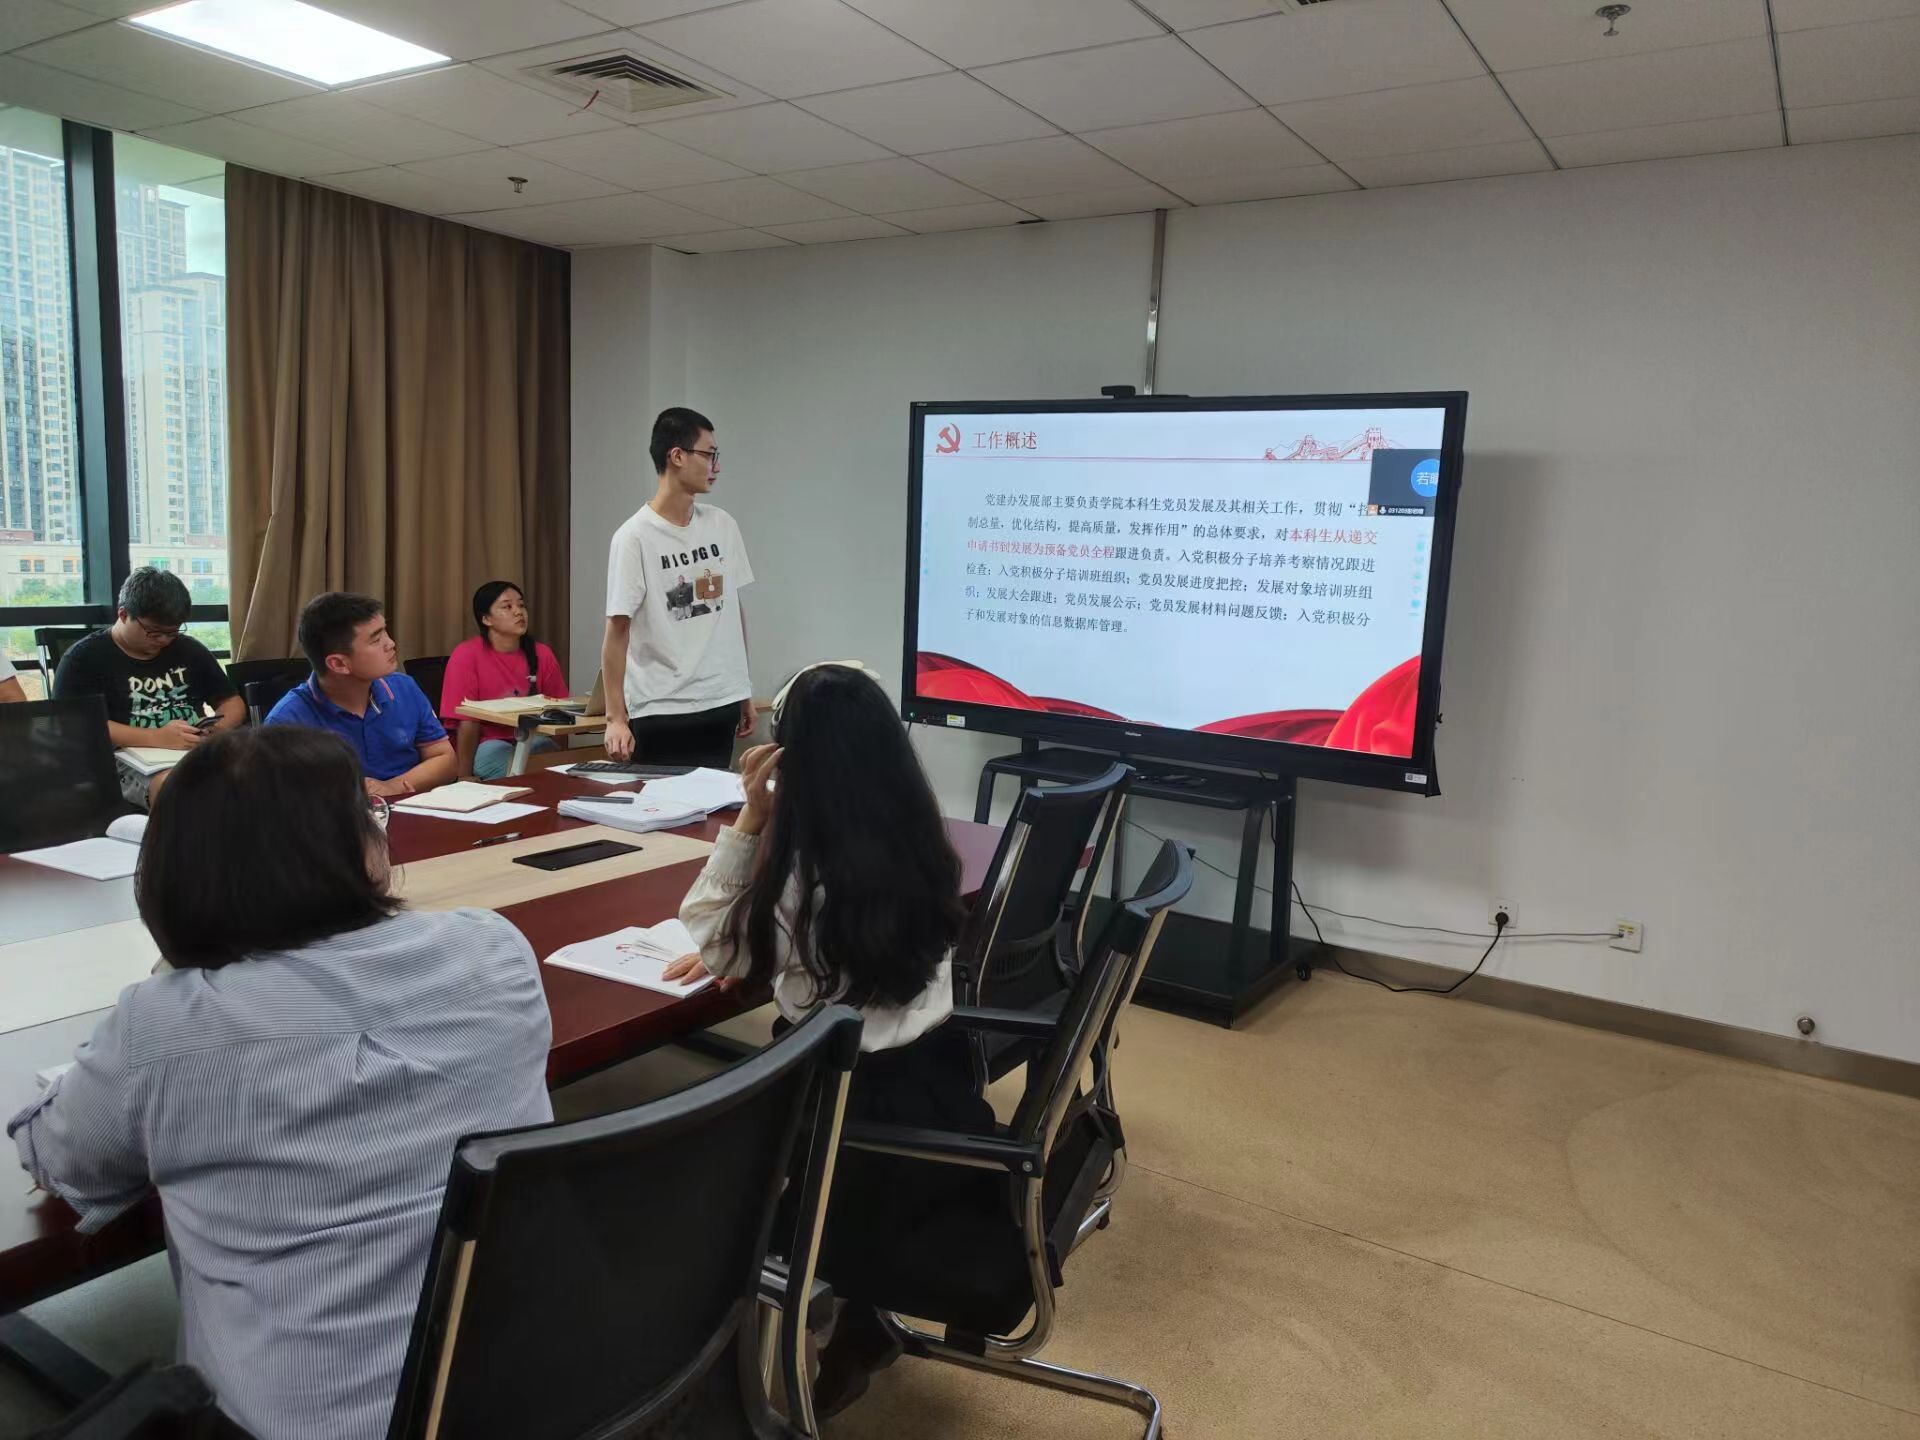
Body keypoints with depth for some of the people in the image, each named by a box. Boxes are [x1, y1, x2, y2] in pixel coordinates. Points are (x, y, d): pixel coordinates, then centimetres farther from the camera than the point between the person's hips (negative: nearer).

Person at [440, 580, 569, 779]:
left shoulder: (541, 655, 6)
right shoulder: (466, 655, -5)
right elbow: (467, 722, -9)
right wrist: (466, 778, -15)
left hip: (533, 740, 3)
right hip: (487, 743, -3)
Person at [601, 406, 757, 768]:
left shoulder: (722, 526, 7)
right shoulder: (635, 537, -10)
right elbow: (617, 630, -11)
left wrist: (744, 689, 15)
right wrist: (616, 718, -15)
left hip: (722, 704, 5)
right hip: (661, 712, -5)